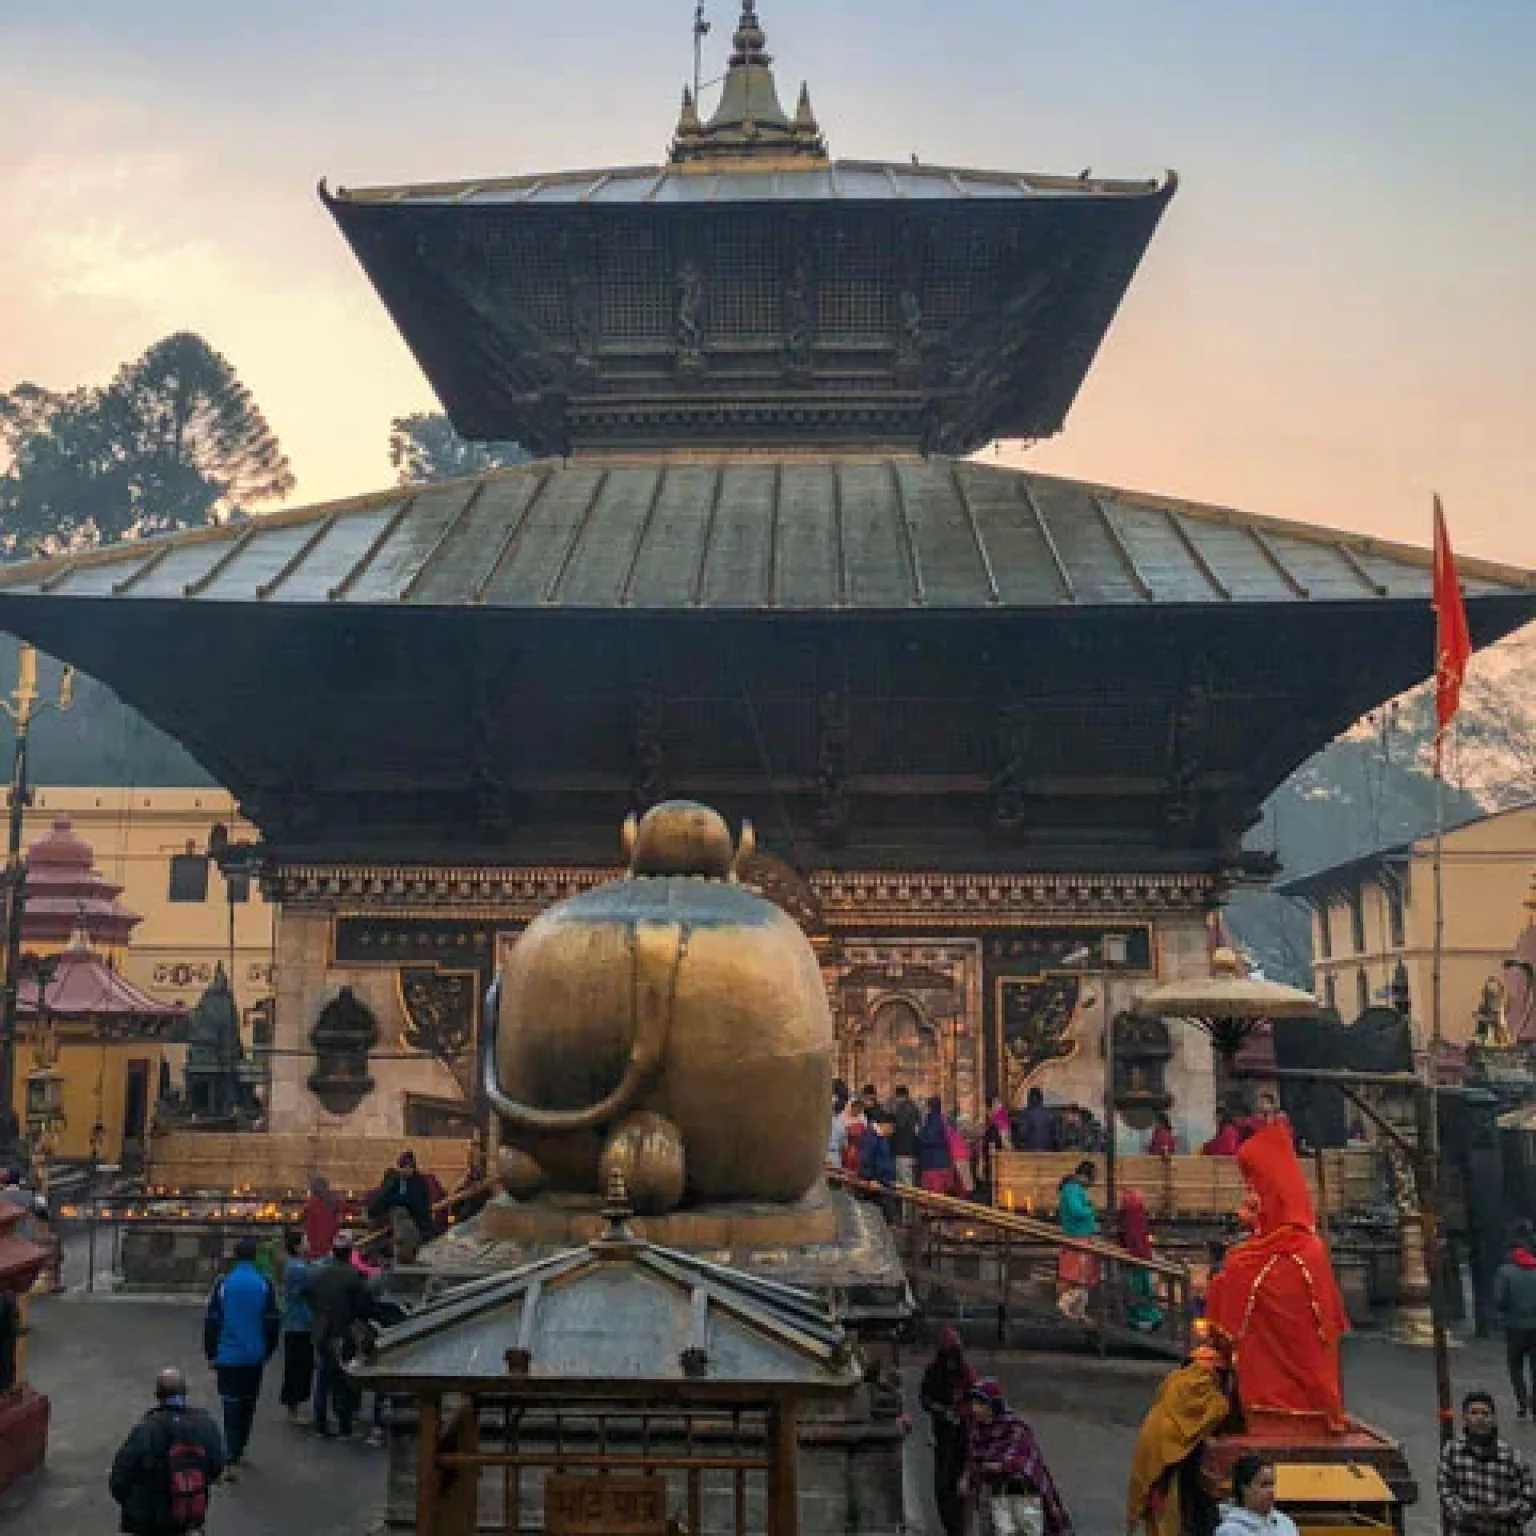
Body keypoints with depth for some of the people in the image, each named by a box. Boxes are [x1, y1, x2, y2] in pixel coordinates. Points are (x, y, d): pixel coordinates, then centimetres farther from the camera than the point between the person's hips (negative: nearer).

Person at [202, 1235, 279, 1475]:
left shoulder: (222, 1285, -6)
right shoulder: (264, 1285, -5)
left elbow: (211, 1322, -2)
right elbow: (273, 1322, 0)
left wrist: (211, 1354, 8)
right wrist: (267, 1352, 13)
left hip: (228, 1356, -1)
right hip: (254, 1357, 1)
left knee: (231, 1405, 0)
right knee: (248, 1405, 16)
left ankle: (232, 1460, -9)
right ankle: (238, 1452, 25)